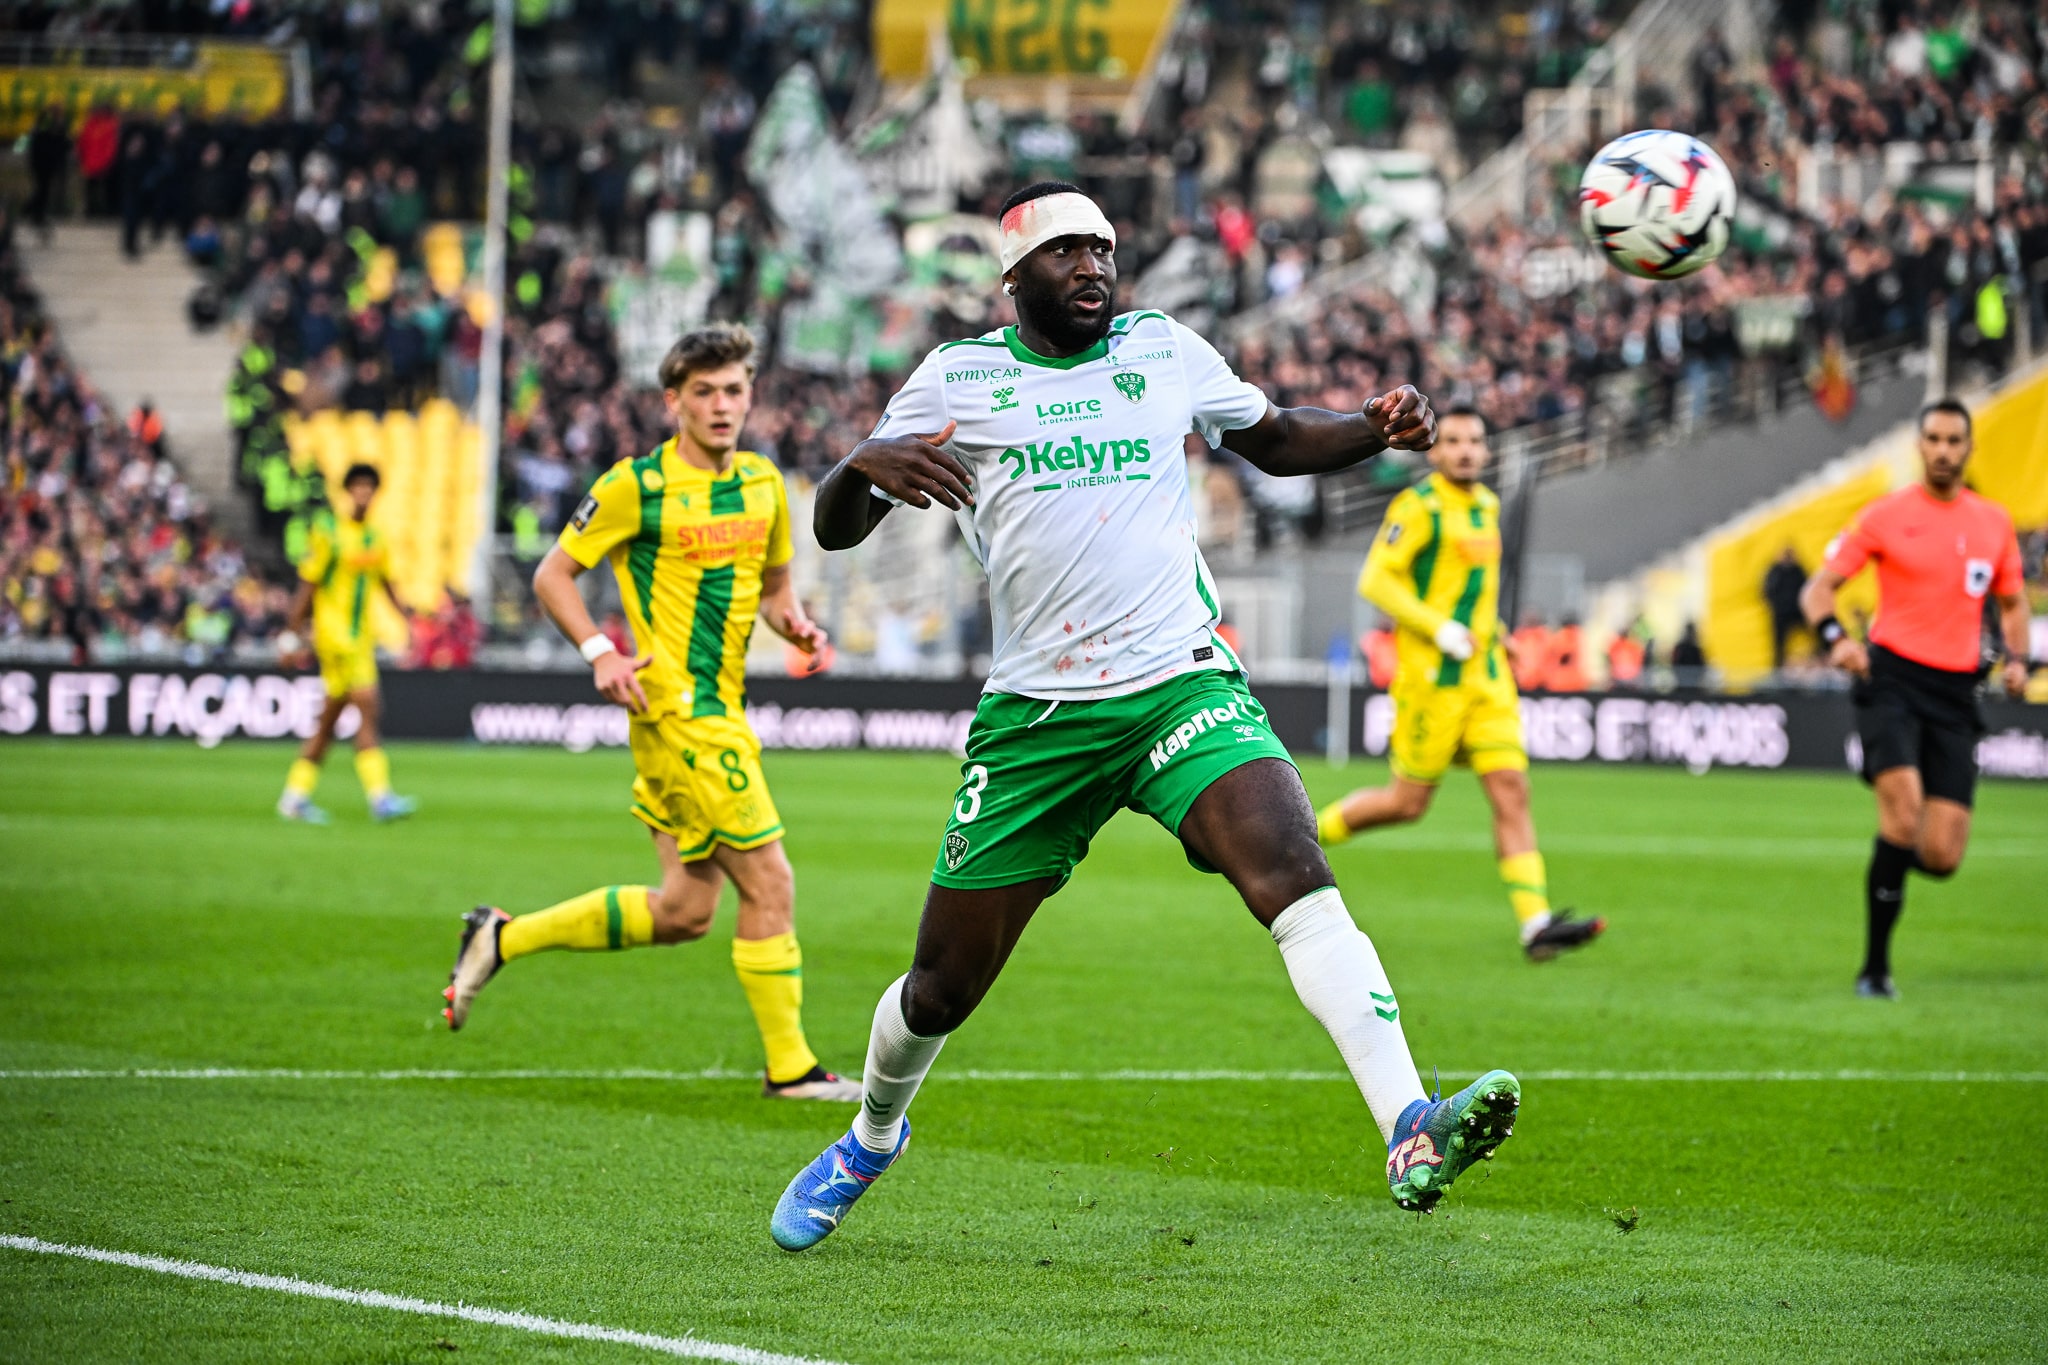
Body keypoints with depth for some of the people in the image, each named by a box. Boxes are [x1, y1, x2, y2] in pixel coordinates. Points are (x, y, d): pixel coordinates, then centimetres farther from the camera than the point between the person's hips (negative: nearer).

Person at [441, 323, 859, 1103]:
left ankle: (503, 937, 22)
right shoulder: (637, 485, -8)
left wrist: (797, 627, 3)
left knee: (684, 910, 10)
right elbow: (552, 576, -2)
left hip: (720, 709, 8)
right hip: (678, 709, -8)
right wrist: (600, 652, -16)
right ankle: (790, 1066, 1)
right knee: (769, 883, -9)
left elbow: (774, 585, 25)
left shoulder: (763, 483, 12)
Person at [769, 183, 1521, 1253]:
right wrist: (866, 464, -21)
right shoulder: (958, 380, 4)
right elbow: (833, 528, 3)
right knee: (944, 986, 7)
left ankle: (1411, 1134, -39)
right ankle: (874, 1135, 41)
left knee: (1292, 873, -27)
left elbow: (1276, 441, 23)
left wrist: (1376, 430, 2)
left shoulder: (1163, 352, 9)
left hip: (1183, 684, 0)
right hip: (1034, 717, 0)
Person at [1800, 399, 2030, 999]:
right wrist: (1836, 637, -18)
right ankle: (1875, 967, -12)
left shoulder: (1994, 522, 11)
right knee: (1904, 810, -24)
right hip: (1892, 678, -3)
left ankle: (1892, 858, 33)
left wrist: (2016, 658, 5)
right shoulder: (1887, 516, 0)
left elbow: (2012, 601, 25)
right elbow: (1818, 588, 2)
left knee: (1941, 856, -6)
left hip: (1956, 693, 4)